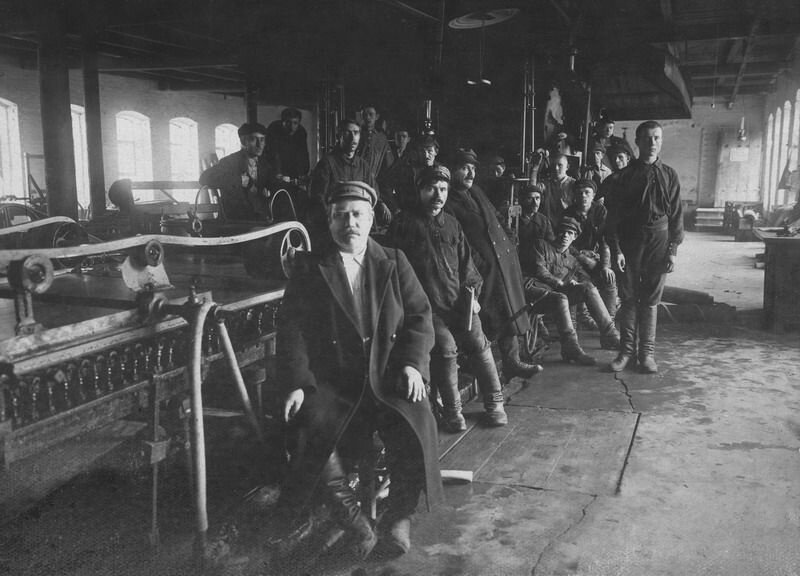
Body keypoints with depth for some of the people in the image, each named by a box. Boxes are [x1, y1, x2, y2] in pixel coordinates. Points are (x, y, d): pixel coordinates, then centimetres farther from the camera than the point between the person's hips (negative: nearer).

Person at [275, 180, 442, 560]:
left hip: (389, 379, 1)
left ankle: (399, 515, -3)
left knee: (417, 426, -26)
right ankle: (351, 519, -7)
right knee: (311, 432, -28)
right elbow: (292, 330, -1)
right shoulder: (308, 268, 7)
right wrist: (297, 383, -14)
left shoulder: (394, 263, 13)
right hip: (330, 383, -1)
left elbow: (419, 316, 8)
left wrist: (413, 362, -9)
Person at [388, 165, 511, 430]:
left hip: (458, 302, 4)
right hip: (427, 305, -4)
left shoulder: (451, 224, 18)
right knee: (446, 347, -20)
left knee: (478, 342, -9)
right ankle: (452, 411, -3)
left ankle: (494, 402, 8)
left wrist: (472, 294, 8)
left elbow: (466, 262, 21)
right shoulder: (404, 223, 2)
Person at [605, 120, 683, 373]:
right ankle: (627, 350, 14)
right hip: (629, 241, 0)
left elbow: (676, 214, 6)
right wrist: (615, 249, -7)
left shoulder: (669, 175, 6)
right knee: (628, 298, 4)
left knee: (650, 300, 5)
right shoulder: (625, 175, 2)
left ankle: (647, 352, 12)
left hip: (658, 241, 1)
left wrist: (673, 249, -1)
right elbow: (613, 214, 0)